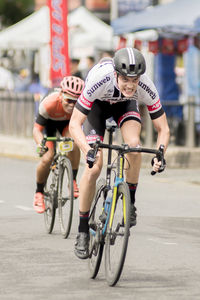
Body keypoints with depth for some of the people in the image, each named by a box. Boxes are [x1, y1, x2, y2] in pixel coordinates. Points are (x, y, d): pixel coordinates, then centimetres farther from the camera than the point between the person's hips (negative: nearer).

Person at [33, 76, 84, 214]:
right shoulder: (49, 103, -40)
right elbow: (37, 129, -34)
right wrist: (41, 143, -54)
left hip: (68, 122, 1)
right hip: (49, 122, -1)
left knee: (74, 143, -30)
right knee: (48, 157, -18)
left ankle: (73, 181, -11)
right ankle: (39, 193, 6)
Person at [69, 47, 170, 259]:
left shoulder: (145, 87, -35)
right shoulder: (99, 80, -42)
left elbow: (163, 129, -24)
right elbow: (74, 124, -38)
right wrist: (88, 150, -54)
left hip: (124, 104, 2)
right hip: (97, 105, -1)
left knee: (133, 144, -30)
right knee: (94, 167, -14)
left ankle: (130, 201, -7)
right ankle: (83, 230, 0)